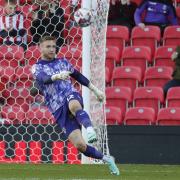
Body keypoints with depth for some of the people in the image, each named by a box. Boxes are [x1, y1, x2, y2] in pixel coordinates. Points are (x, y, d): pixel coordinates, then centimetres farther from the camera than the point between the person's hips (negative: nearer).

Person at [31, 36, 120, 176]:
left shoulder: (62, 62, 19)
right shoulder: (37, 68, 8)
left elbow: (79, 76, 31)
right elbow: (44, 79, -15)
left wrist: (96, 90, 28)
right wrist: (57, 76, -35)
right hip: (59, 110, -1)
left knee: (73, 106, -41)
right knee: (80, 145, -14)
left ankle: (89, 129, -62)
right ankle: (106, 159, 5)